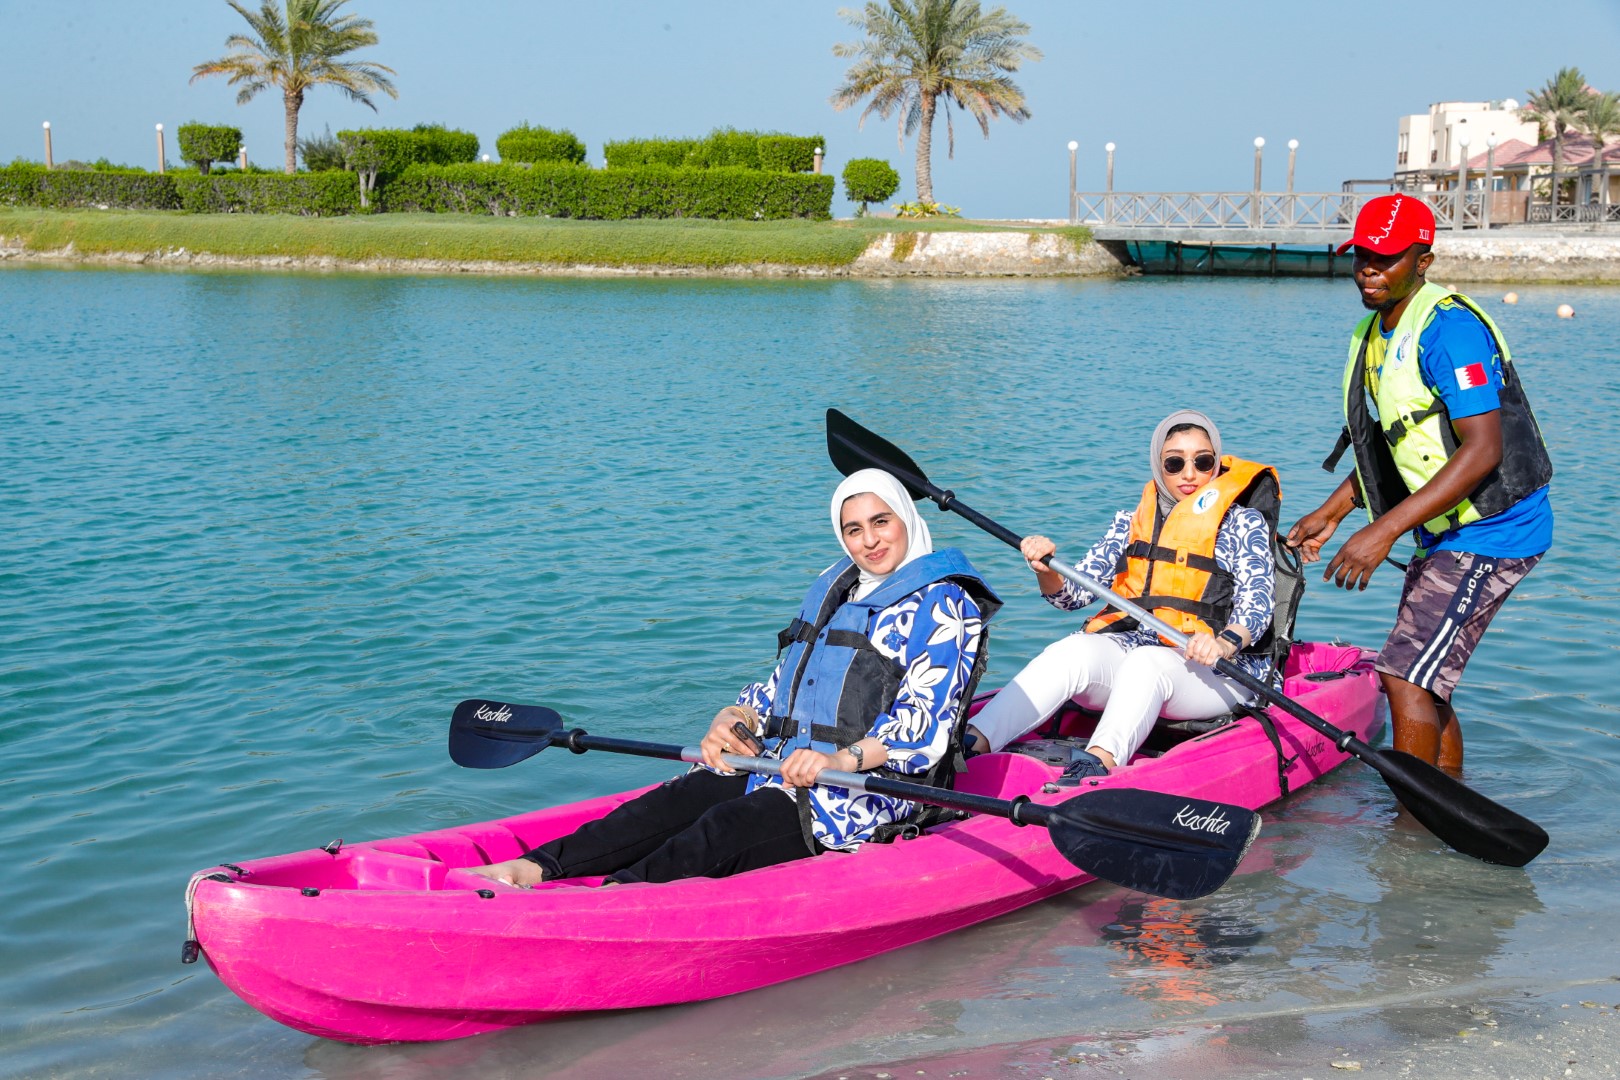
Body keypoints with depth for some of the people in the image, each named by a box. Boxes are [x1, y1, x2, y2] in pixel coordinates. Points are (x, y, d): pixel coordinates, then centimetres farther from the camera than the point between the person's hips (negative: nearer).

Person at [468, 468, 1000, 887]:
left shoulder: (943, 606, -4)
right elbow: (783, 686, 23)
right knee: (679, 800, -19)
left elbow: (925, 728, -16)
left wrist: (843, 758, -30)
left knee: (726, 828, -30)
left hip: (869, 789, -7)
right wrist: (733, 718, 1)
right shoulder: (832, 590, 20)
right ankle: (532, 870, -34)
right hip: (787, 769, 7)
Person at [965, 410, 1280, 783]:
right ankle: (971, 743, -49)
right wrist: (1047, 570, -13)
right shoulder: (1131, 522, 19)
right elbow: (1074, 593, 11)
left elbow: (1257, 603, -8)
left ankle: (1098, 764, -63)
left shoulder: (1244, 524, 8)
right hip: (1130, 648, 3)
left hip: (1220, 669, -3)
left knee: (1145, 662, -37)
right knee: (1073, 652, -30)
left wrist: (1225, 642, -30)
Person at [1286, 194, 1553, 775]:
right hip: (1448, 533, 10)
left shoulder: (1448, 330, -21)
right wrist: (1332, 512, 14)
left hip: (1490, 534, -10)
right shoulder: (1374, 334, 10)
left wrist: (1384, 530, -31)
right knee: (1423, 681, 16)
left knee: (1406, 679, -14)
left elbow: (1482, 450, -28)